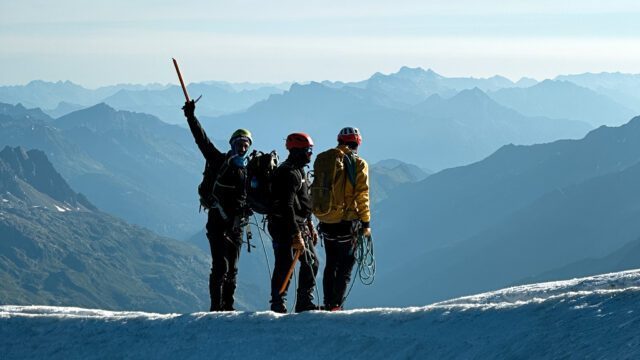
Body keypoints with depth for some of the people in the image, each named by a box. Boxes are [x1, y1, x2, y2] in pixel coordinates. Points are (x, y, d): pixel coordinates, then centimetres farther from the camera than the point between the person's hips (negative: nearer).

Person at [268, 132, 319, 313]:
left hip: (300, 225, 10)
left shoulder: (299, 170, 16)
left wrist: (310, 226, 23)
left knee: (311, 263, 12)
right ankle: (278, 306, -3)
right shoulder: (288, 173, -17)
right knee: (285, 267, -8)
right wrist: (296, 235, -26)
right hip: (285, 228, -10)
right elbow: (286, 207, -23)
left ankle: (305, 303, 17)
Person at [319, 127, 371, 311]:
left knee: (330, 265, 15)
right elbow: (362, 195, -10)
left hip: (327, 221, 5)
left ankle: (328, 304, 15)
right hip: (348, 222, -4)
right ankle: (336, 305, -6)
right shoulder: (359, 164, -6)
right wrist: (366, 223, -5)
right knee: (345, 266, 1)